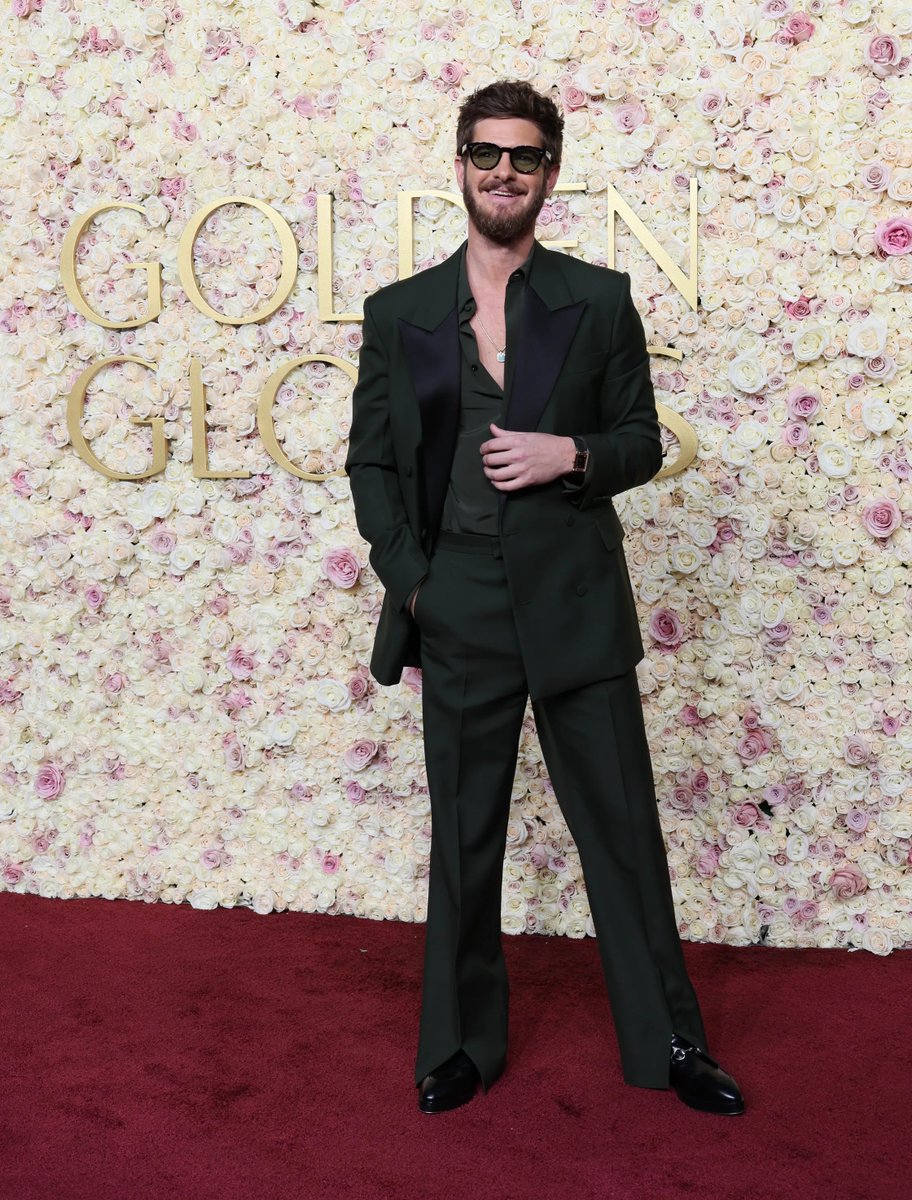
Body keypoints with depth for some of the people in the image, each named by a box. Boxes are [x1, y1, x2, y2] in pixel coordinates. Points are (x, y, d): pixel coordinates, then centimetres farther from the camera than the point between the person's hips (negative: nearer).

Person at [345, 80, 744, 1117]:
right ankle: (461, 1044, 29)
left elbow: (643, 440, 7)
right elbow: (370, 460, 8)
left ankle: (667, 1041, 25)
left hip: (576, 603, 0)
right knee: (464, 836, 12)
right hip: (457, 607, 1)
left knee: (624, 825, 7)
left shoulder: (599, 300, 4)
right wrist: (407, 582, -3)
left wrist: (570, 455, -14)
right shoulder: (398, 312, 6)